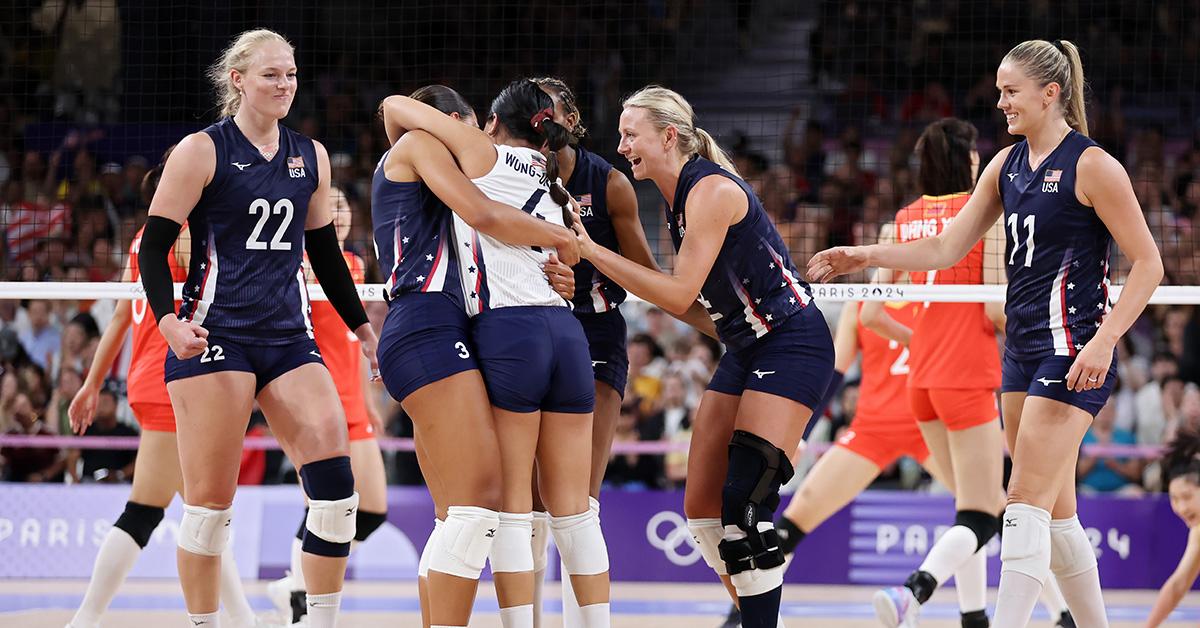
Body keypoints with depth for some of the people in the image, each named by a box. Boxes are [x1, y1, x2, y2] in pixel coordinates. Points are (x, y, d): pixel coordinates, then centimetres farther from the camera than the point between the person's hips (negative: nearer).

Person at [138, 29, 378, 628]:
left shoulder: (310, 156, 14)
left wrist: (362, 327, 21)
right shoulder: (201, 151, -2)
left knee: (335, 485, -10)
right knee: (211, 499, -5)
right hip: (214, 337, -5)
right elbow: (153, 247, -4)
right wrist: (170, 322, -19)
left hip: (289, 339, 5)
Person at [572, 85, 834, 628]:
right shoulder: (678, 199, 10)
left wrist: (591, 251, -18)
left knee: (745, 502, -18)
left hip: (792, 345, -10)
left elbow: (680, 295, -20)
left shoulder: (711, 189, -17)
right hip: (746, 350, 10)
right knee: (701, 508, 4)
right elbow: (690, 300, 12)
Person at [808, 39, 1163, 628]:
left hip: (1072, 351, -8)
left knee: (1026, 502, -14)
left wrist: (1104, 341, -20)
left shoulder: (1092, 166, -11)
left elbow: (1148, 264, -11)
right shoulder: (1007, 164, 12)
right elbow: (946, 249, 12)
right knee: (1055, 512, 9)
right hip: (1022, 348, 8)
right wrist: (864, 256, 2)